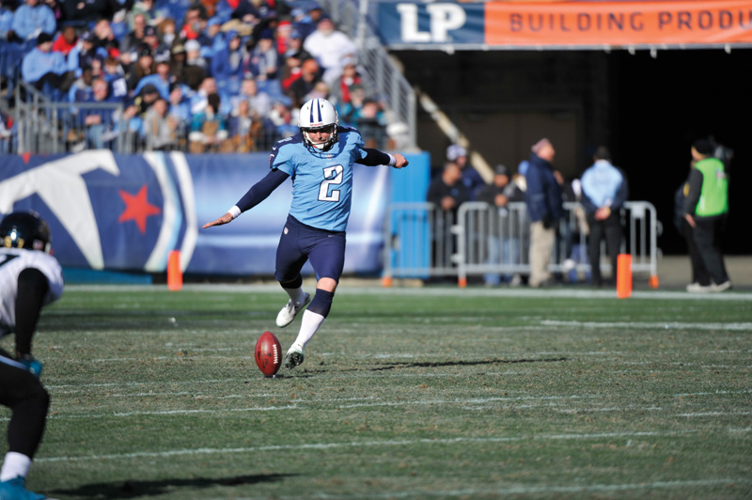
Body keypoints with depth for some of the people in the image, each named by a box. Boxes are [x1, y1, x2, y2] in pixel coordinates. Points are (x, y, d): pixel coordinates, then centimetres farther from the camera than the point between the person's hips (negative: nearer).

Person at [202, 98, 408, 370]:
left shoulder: (348, 142, 0)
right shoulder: (294, 152, -9)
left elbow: (365, 156, 25)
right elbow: (266, 186, -8)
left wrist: (390, 159, 46)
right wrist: (233, 213, -17)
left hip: (331, 237, 0)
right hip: (297, 229, 0)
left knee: (327, 288, -20)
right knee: (285, 277, 23)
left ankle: (299, 345, -17)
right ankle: (298, 300, 60)